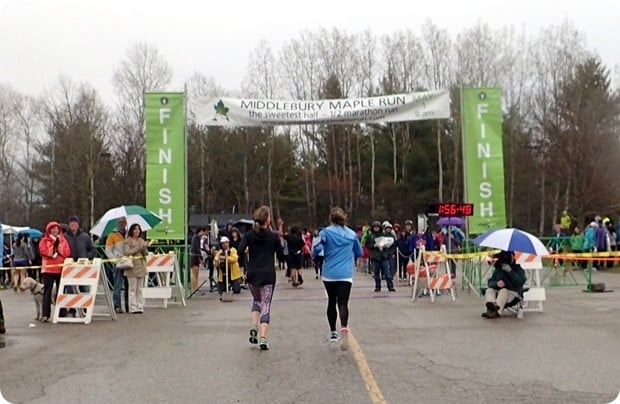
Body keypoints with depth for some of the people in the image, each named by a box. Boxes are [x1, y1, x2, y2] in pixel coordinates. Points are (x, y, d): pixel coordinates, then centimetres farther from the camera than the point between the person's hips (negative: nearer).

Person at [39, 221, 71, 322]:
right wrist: (54, 244, -12)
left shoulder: (62, 239, 12)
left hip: (61, 269, 3)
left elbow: (67, 253, 1)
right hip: (48, 269, -3)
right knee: (47, 291, -4)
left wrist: (59, 245, -10)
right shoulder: (44, 241, 4)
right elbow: (44, 253, -11)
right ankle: (45, 314, -5)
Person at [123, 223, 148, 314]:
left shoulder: (141, 240, 14)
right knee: (132, 288, -5)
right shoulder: (128, 241, -2)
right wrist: (138, 248, -14)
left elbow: (145, 254, 10)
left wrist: (144, 248, -11)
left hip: (141, 266, 5)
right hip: (132, 266, -5)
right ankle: (133, 308, -1)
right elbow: (126, 252, -13)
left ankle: (140, 307, 10)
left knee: (140, 288, 7)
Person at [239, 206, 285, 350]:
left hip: (252, 275, 2)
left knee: (256, 300, 25)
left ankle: (254, 328, 6)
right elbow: (281, 256, 1)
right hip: (268, 275, -2)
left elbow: (240, 250, -13)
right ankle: (263, 338, -11)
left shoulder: (249, 235, 0)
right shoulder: (273, 236, -4)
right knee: (266, 305, 1)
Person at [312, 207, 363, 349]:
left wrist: (315, 253, 12)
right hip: (346, 274, 0)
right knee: (343, 303, -8)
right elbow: (360, 253, 17)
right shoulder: (352, 234, 7)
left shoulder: (325, 232, -2)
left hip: (329, 274, 0)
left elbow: (316, 250, -11)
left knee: (331, 302, 18)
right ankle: (344, 328, -35)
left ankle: (333, 332, 27)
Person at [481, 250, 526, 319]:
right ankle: (491, 305, -58)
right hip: (498, 291, 4)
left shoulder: (518, 269, 7)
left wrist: (510, 271, -19)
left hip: (512, 293, -4)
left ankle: (496, 311, -56)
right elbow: (490, 282, 8)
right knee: (489, 290, -25)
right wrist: (496, 283, -15)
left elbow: (520, 282, -13)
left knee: (504, 291, -35)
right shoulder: (498, 269, 17)